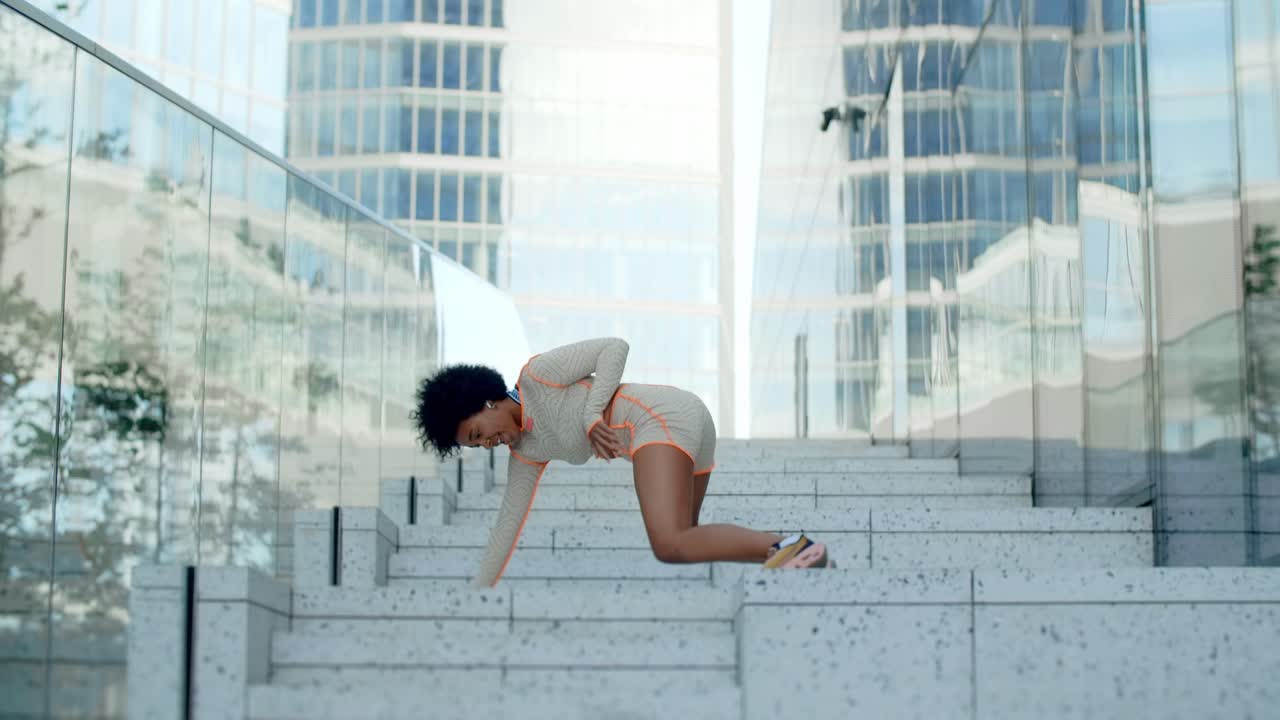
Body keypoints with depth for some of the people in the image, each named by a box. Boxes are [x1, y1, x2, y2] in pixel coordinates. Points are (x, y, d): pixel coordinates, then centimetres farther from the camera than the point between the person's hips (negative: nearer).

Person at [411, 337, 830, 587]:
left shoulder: (537, 375, 0)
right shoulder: (525, 454, 22)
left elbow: (615, 348, -4)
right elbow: (508, 523, 24)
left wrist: (592, 415, -13)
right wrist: (476, 595, 23)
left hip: (664, 416, -11)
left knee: (670, 547, -25)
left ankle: (787, 546, -29)